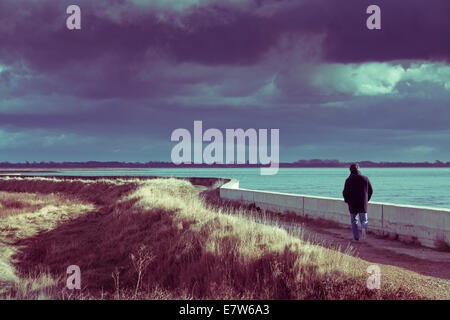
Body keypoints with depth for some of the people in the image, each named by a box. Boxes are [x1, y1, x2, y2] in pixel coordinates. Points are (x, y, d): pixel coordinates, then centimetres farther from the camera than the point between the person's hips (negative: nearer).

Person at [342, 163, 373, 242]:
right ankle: (364, 228, -25)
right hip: (363, 204, 1)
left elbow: (345, 192, -10)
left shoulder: (349, 180, -8)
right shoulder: (365, 178, 1)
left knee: (354, 221, 13)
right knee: (364, 220, 7)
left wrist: (347, 200, 8)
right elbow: (370, 191, 5)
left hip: (352, 204, -1)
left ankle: (356, 237, 10)